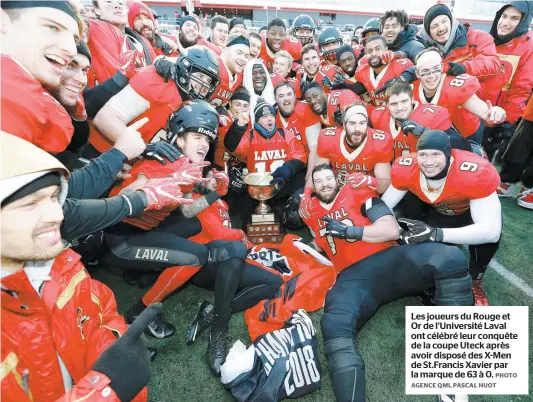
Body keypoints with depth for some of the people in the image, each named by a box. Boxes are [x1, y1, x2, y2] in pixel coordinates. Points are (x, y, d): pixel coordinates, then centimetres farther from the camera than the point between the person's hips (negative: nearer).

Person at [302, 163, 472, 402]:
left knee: (449, 258, -27)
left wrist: (349, 231, -8)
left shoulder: (359, 196, 12)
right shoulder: (310, 212, 21)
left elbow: (392, 230, 1)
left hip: (390, 259, 1)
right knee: (334, 327, -33)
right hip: (353, 277, 0)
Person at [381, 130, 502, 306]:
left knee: (486, 236, -33)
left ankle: (475, 282, -3)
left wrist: (436, 234, -55)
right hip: (436, 209, 3)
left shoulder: (477, 173, -39)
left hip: (472, 209, -3)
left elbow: (492, 231, -43)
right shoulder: (405, 169, -31)